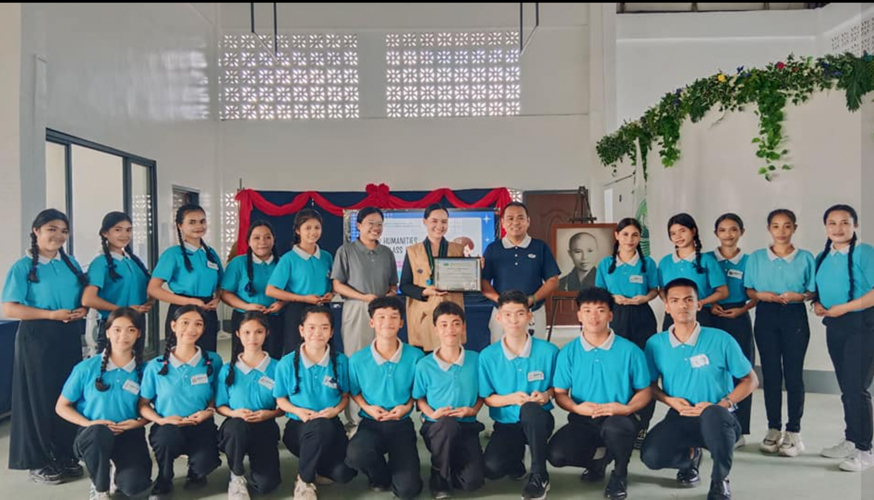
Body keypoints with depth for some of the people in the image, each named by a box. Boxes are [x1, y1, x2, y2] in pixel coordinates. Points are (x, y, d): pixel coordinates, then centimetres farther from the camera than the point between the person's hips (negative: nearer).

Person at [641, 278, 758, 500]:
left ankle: (720, 481, -11)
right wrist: (670, 400, -10)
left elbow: (750, 380, 0)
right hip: (680, 417, 3)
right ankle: (690, 456, 15)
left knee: (713, 414, -40)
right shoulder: (656, 343, -2)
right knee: (651, 456, -25)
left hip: (718, 419, -2)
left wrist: (722, 404, -15)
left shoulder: (720, 340, -8)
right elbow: (650, 384, 11)